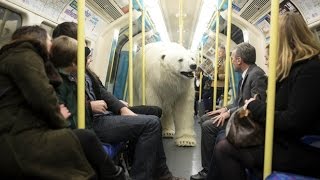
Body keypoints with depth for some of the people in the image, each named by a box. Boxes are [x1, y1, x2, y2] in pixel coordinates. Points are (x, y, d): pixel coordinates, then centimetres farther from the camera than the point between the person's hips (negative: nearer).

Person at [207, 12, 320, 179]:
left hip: (302, 149, -9)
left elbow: (293, 123, -24)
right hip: (285, 140, 9)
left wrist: (254, 106, -12)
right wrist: (254, 106, -6)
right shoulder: (296, 66, 13)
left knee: (224, 149, -14)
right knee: (226, 141, 0)